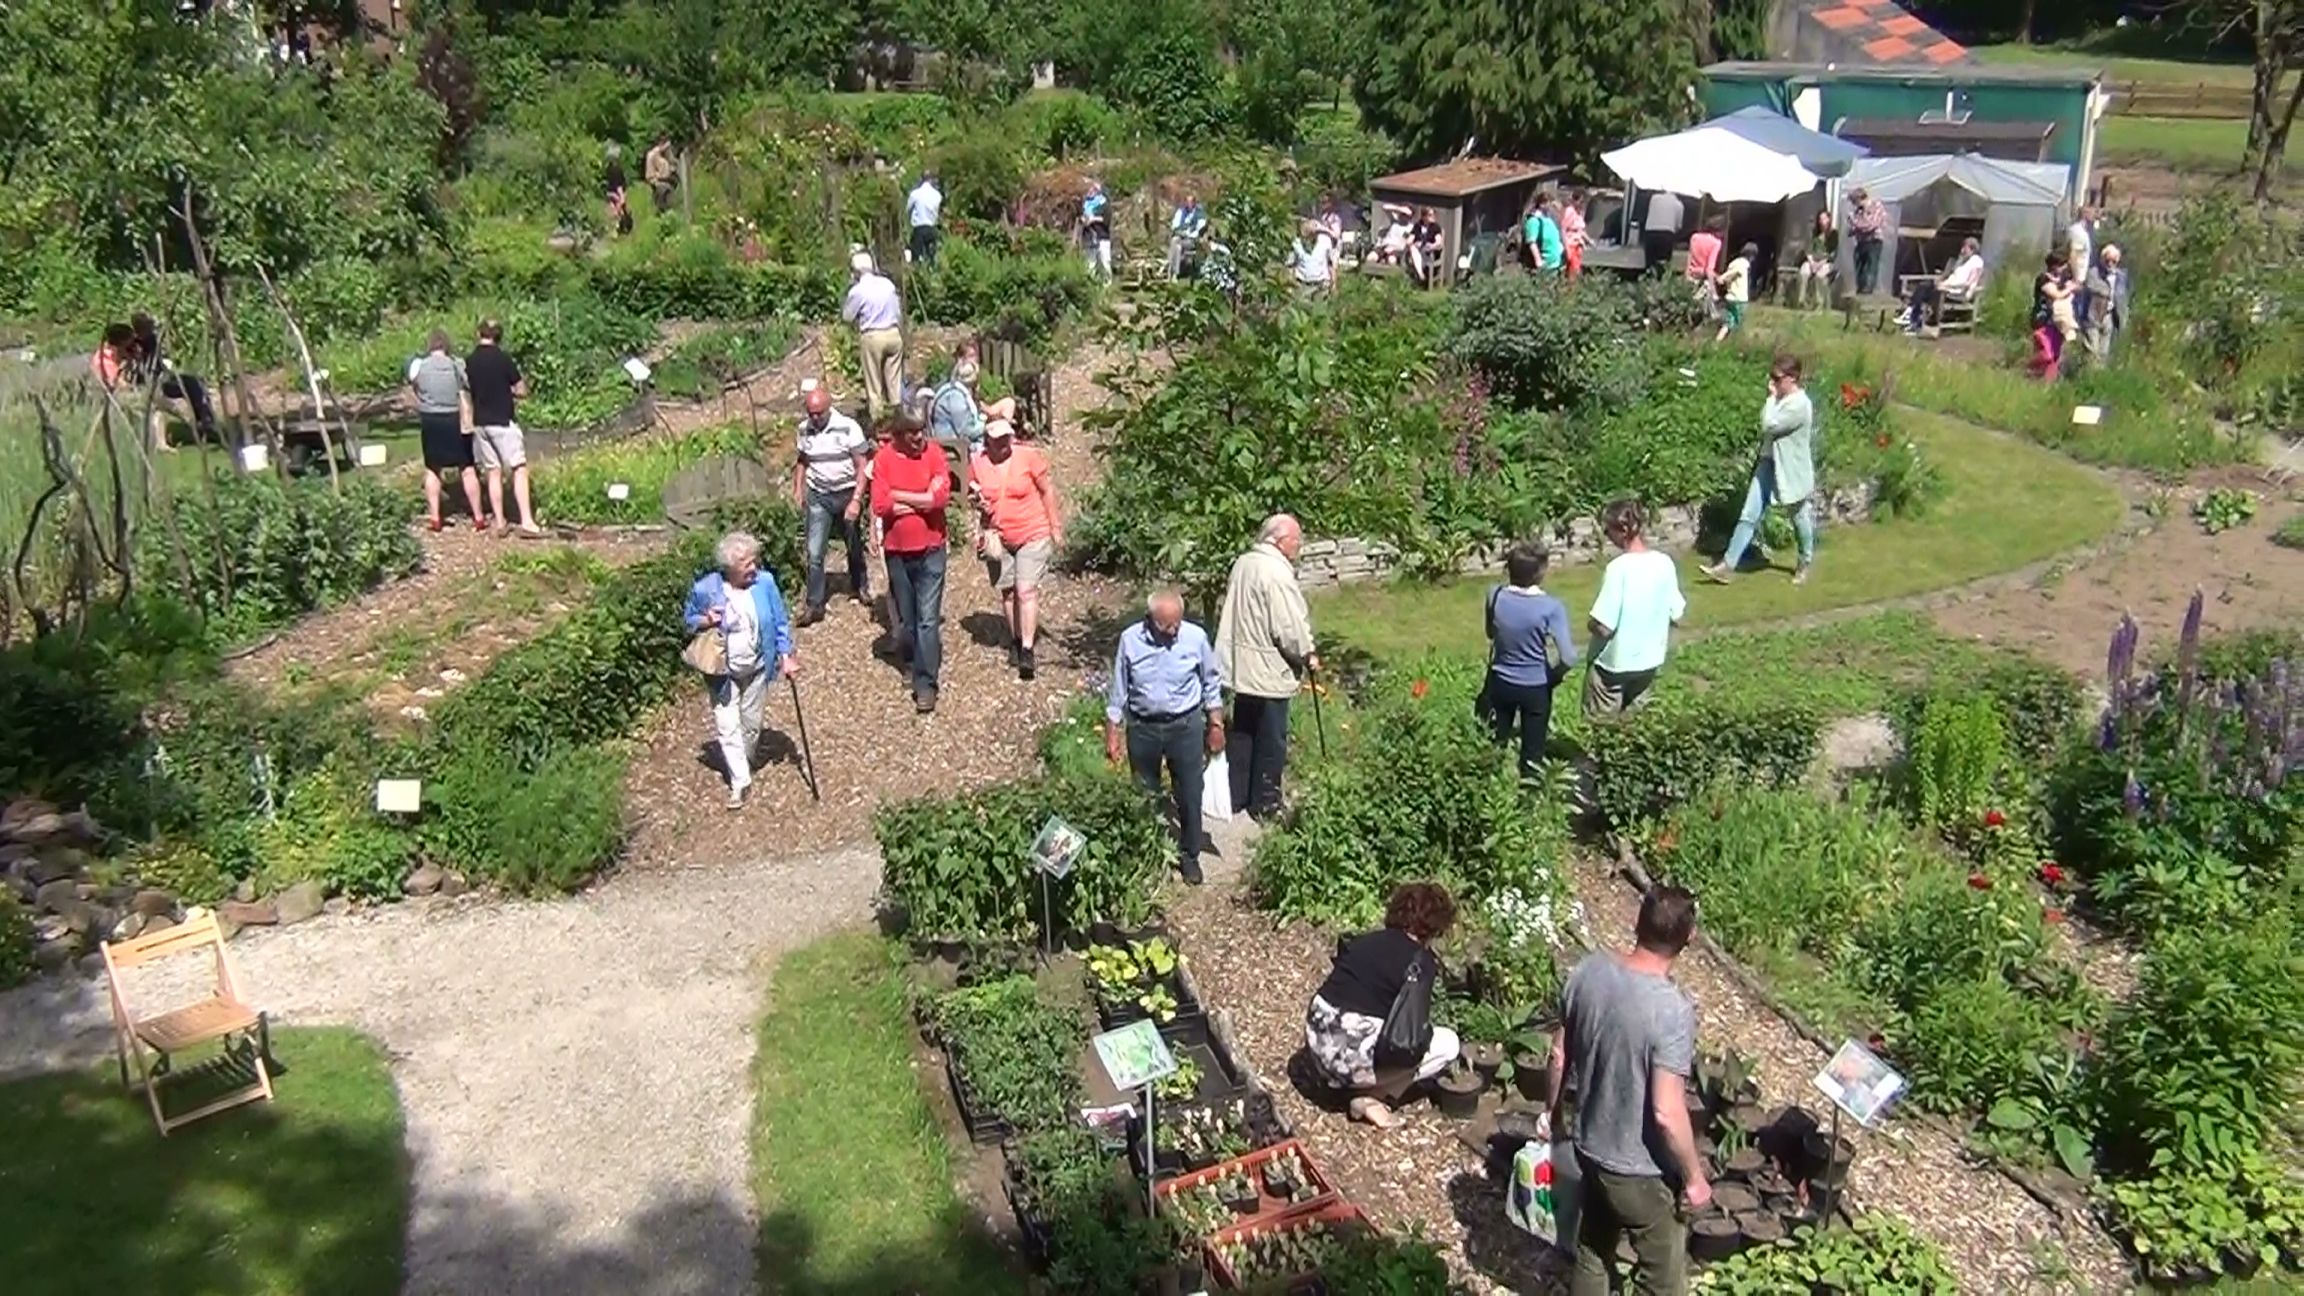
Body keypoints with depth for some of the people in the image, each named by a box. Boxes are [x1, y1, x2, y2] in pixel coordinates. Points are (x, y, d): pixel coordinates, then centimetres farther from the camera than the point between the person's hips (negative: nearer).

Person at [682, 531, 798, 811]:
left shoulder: (765, 582, -12)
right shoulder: (705, 589, -17)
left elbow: (780, 622, -2)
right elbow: (688, 619, 0)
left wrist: (786, 657, -5)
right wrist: (706, 622, -22)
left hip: (756, 669, 2)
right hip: (723, 671, -2)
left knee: (751, 723, 17)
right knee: (727, 726, -2)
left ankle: (745, 765, 41)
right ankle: (739, 781, 9)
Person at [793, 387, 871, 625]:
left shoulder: (848, 427, -15)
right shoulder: (805, 429, -3)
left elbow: (861, 466, -13)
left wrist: (856, 500, -19)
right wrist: (798, 491, 4)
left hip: (847, 493, -2)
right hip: (818, 497, 2)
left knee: (854, 546, 18)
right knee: (814, 553, -5)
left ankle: (859, 586, 41)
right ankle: (814, 605, 1)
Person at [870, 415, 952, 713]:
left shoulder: (933, 453, -8)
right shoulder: (883, 459, -7)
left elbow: (942, 496, -19)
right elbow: (880, 506, -14)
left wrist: (899, 496, -13)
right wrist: (923, 500, -15)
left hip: (930, 550, -2)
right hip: (897, 551, 2)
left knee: (928, 619, -4)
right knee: (906, 618, 14)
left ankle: (925, 684, -1)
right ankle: (915, 662, 38)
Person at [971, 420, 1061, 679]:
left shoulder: (1028, 457, -10)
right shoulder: (977, 464, -2)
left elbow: (1047, 491, -2)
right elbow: (975, 495, 15)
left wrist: (1056, 527, -1)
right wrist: (979, 505, -9)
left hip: (1032, 535, -3)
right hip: (997, 538, 4)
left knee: (1027, 590, -11)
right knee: (1007, 592, 12)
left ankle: (1027, 650, -9)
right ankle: (1015, 640, 30)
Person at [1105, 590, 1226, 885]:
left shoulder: (1196, 637, -14)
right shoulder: (1130, 640, -13)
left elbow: (1212, 683, 0)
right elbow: (1118, 690, -2)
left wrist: (1216, 725, 3)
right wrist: (1112, 733, 0)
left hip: (1185, 727, -1)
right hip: (1142, 728, 1)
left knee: (1189, 796, 9)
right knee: (1144, 796, 16)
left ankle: (1189, 856, 28)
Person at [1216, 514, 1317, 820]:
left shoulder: (1242, 563, 5)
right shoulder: (1277, 573, -21)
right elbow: (1290, 626, -22)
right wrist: (1308, 656, -4)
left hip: (1240, 667, 8)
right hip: (1269, 673, -8)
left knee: (1242, 735, 18)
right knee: (1271, 740, 7)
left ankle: (1236, 796, 27)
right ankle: (1265, 803, 17)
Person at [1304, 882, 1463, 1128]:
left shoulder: (1365, 940, 13)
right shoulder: (1422, 961, -4)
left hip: (1317, 1042, 7)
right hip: (1351, 1058, -7)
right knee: (1449, 1043, 8)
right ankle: (1371, 1098, 1)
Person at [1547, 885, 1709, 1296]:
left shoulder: (1588, 971, -10)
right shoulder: (1672, 1010, -29)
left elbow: (1560, 1054, 1)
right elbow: (1667, 1112, -27)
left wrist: (1554, 1112, 18)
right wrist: (1694, 1177, -11)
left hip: (1590, 1148, 6)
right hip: (1643, 1171, -6)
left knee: (1591, 1255, 26)